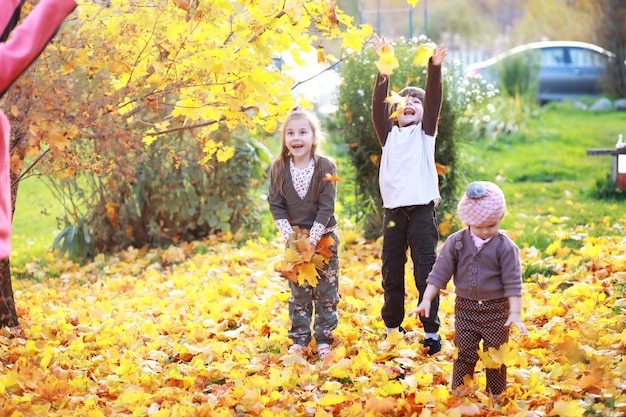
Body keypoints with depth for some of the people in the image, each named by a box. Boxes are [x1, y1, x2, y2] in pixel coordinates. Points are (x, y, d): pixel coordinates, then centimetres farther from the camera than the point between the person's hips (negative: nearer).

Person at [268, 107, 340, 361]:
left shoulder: (325, 166, -13)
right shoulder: (278, 168, -6)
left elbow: (327, 207, -14)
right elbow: (276, 206, -4)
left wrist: (312, 240, -19)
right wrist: (291, 237, -14)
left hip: (324, 237, -2)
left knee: (326, 291, 3)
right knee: (298, 292, 7)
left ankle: (324, 339, 12)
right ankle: (299, 340, 16)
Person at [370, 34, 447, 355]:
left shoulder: (425, 132, 7)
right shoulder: (388, 134, 11)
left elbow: (434, 100, -8)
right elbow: (378, 105, -3)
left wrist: (434, 69, -23)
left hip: (422, 211, -2)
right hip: (393, 211, 2)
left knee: (425, 273, -2)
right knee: (391, 274, 8)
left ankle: (431, 332, 4)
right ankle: (392, 330, 19)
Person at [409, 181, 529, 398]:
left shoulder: (505, 247, -12)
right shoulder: (456, 242, -4)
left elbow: (512, 282, -13)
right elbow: (440, 272, -2)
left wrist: (515, 313, -19)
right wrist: (427, 300, -6)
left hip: (496, 309, -2)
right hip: (465, 308, 2)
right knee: (464, 356, 6)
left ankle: (496, 399, 22)